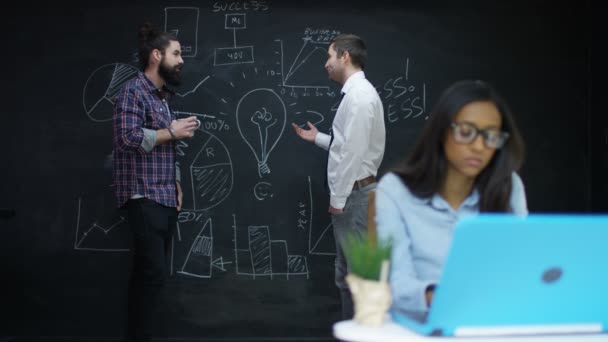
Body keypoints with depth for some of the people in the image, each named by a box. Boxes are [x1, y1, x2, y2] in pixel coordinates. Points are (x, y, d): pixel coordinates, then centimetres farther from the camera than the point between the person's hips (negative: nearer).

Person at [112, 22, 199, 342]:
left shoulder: (162, 96, 17)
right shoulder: (133, 91, -8)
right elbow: (130, 137, -21)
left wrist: (176, 184, 13)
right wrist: (172, 132, -11)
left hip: (164, 198, 8)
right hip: (144, 198, -8)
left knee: (147, 273, 10)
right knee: (153, 273, -10)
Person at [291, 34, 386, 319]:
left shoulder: (359, 95, -17)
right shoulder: (357, 93, 14)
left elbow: (354, 151, -22)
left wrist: (338, 197, -20)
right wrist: (318, 138, 21)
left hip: (354, 193, -11)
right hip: (352, 192, 11)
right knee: (347, 271, 16)